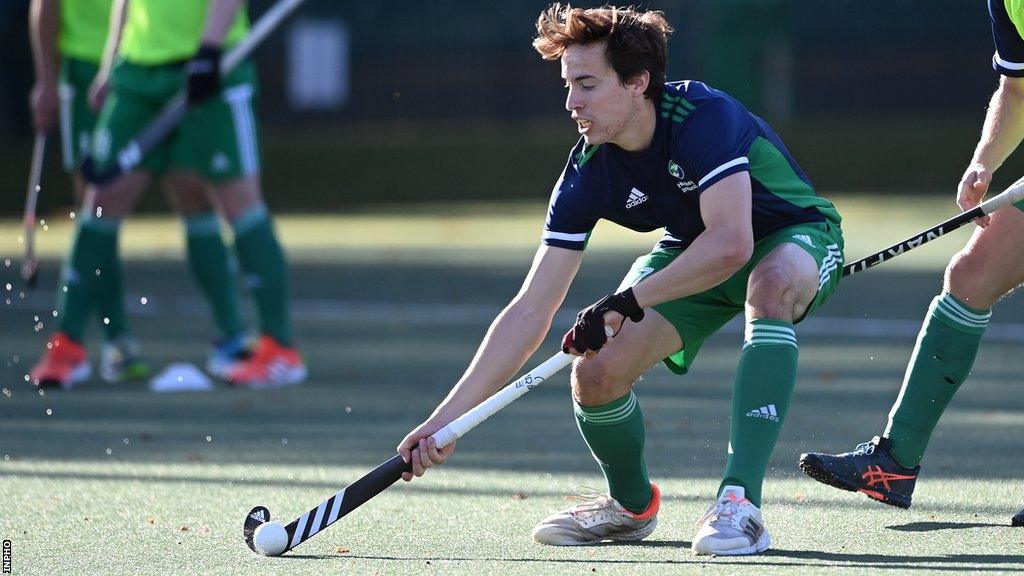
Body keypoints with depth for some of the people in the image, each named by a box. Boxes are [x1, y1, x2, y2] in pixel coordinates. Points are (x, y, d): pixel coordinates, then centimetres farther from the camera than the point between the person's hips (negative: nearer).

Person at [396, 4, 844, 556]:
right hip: (690, 252, 5)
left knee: (772, 284, -41)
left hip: (795, 234, -5)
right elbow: (531, 310, -18)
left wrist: (626, 302, -35)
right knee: (596, 374, -14)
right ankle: (632, 506, 19)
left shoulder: (704, 117, -34)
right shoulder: (587, 174, -18)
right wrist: (445, 419, -25)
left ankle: (740, 502, -40)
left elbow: (730, 244, -44)